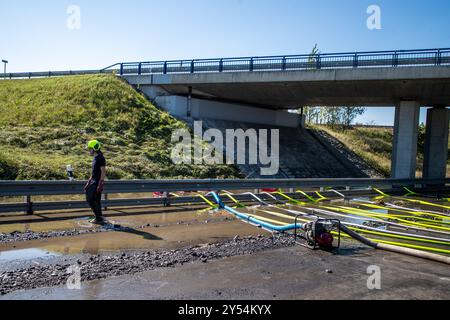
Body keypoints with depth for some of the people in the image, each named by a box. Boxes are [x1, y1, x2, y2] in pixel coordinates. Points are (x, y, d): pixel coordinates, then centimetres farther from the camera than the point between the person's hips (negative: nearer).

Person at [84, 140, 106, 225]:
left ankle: (99, 219, 2)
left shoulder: (100, 158, -14)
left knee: (92, 200, -7)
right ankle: (99, 217, 21)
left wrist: (100, 184, -22)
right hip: (93, 182, 9)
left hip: (98, 183, -9)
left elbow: (103, 172, -19)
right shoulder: (95, 158, 15)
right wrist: (88, 183, 21)